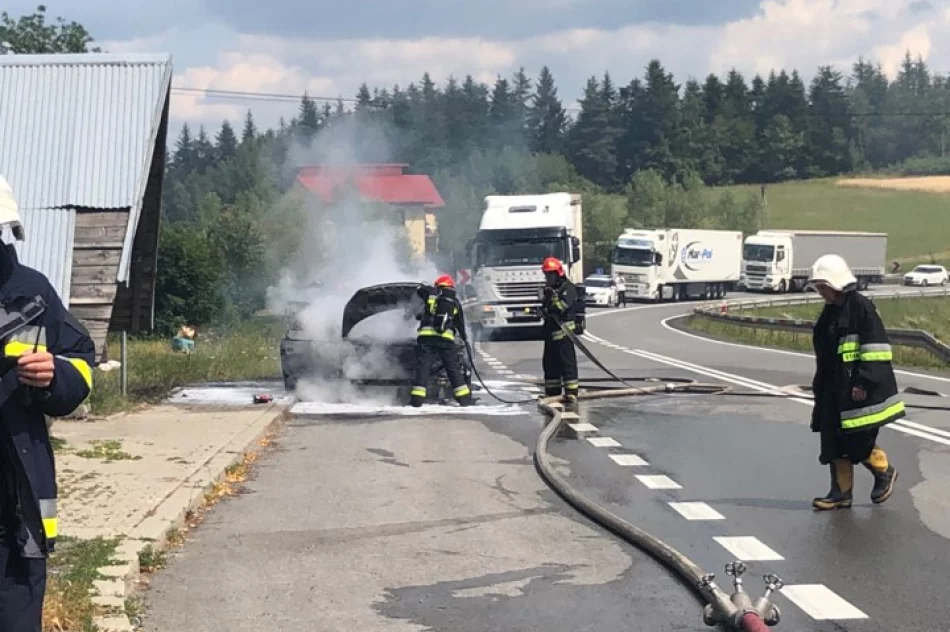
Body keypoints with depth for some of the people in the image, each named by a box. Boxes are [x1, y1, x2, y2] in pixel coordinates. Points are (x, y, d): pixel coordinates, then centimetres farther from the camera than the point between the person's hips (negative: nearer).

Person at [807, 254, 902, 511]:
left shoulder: (861, 307, -12)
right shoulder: (829, 313, 14)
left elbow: (876, 348, -17)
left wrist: (864, 382, -20)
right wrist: (820, 388, 22)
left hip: (860, 391, -8)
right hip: (833, 392, 8)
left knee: (859, 440, -4)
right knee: (834, 442, 5)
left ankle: (885, 473, 22)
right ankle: (841, 493, 11)